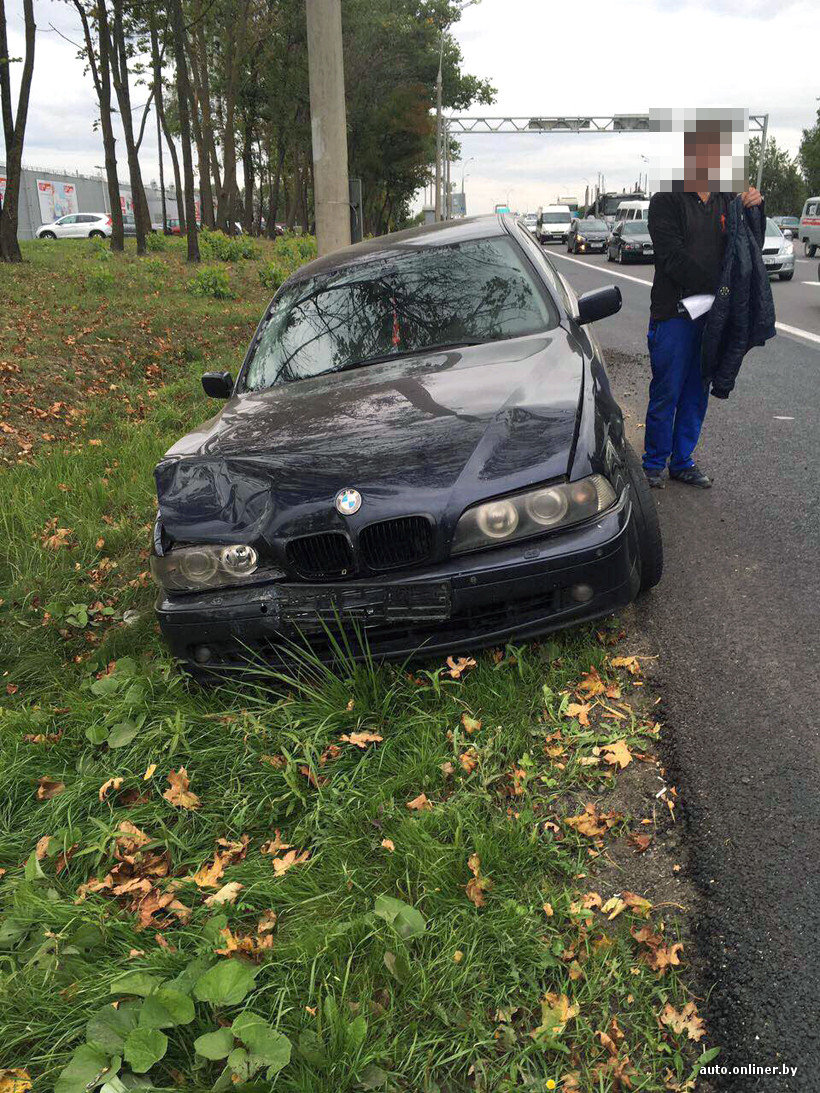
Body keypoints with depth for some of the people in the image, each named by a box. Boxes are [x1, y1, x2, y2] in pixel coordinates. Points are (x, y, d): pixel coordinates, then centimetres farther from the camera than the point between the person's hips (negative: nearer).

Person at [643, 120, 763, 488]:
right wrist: (716, 286, -18)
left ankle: (682, 461, 21)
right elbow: (672, 258, -14)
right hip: (674, 314, -5)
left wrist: (753, 211, -5)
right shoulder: (667, 201, -6)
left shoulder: (726, 200, 11)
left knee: (697, 393, 10)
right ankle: (654, 462, 14)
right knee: (666, 393, 0)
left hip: (712, 313, 6)